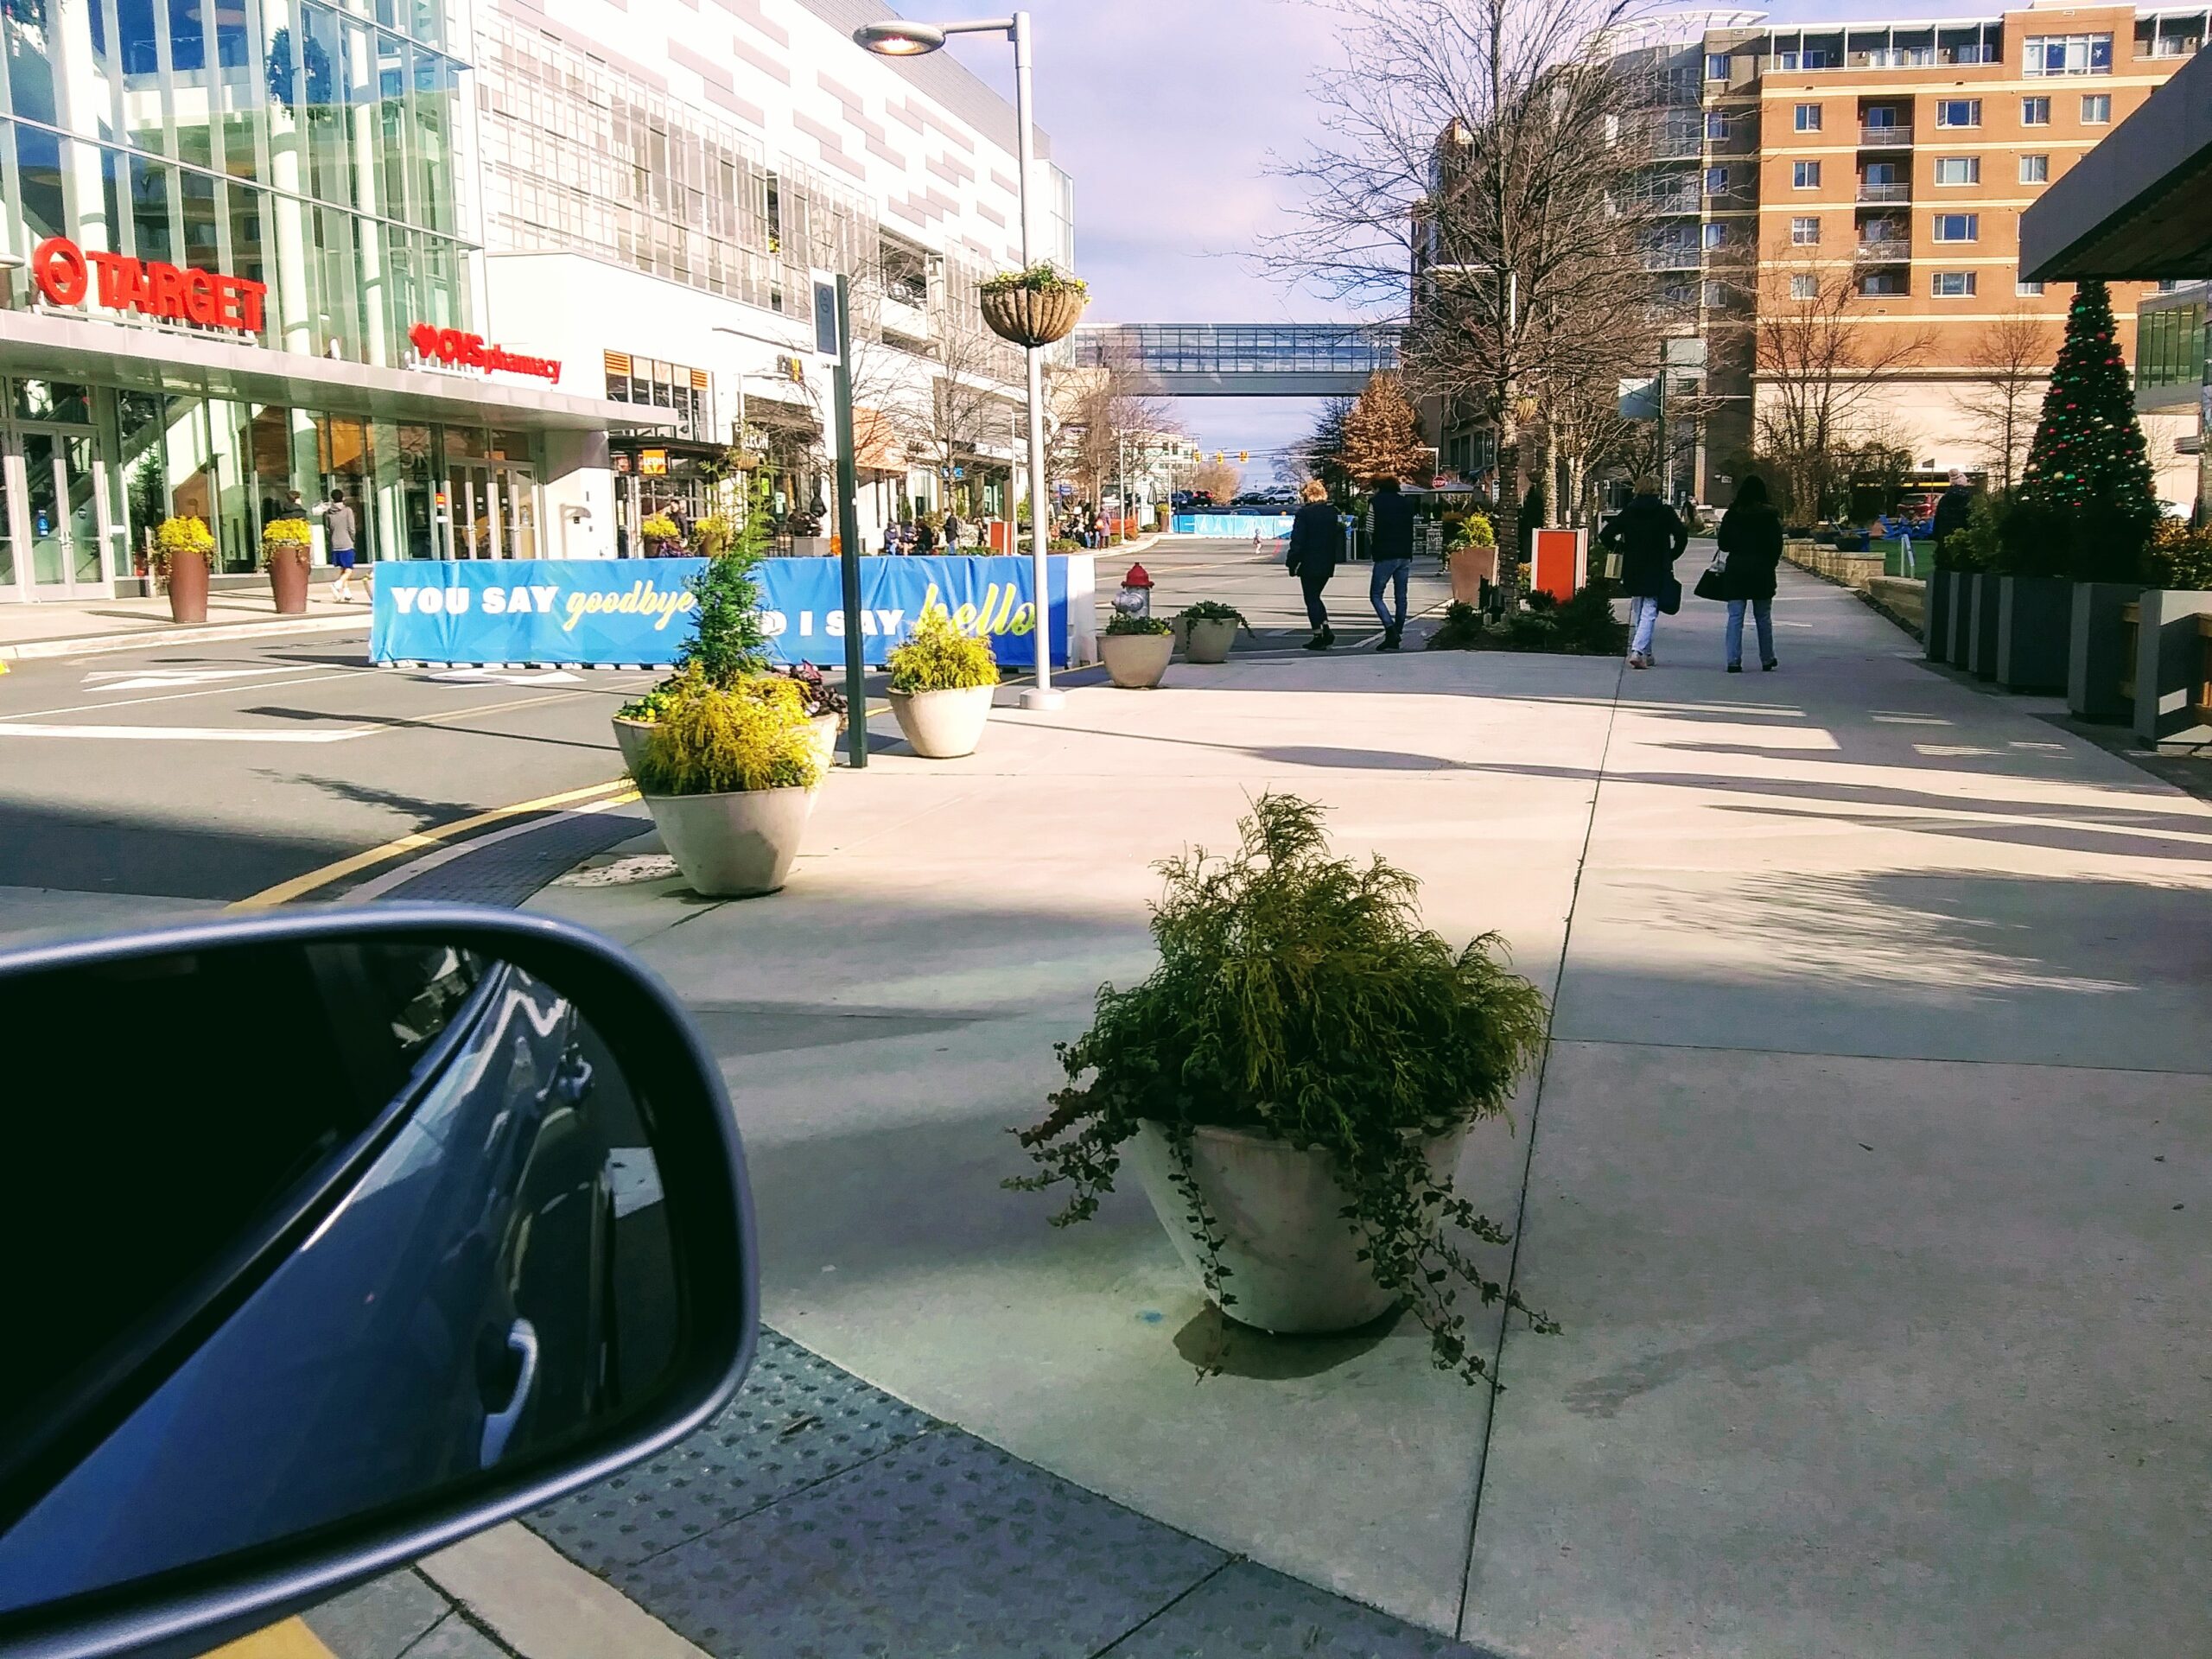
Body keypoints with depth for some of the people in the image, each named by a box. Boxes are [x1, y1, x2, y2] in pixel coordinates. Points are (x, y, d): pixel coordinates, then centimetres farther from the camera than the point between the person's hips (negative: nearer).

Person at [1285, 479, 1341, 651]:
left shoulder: (1304, 513, -12)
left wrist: (1291, 563, -6)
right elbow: (1339, 538, 11)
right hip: (1327, 565, 6)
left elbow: (1297, 541, -12)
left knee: (1312, 599, 1)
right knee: (1315, 597, 20)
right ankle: (1326, 629, 8)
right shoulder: (1333, 512, 6)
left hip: (1309, 564, -6)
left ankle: (1318, 636, -2)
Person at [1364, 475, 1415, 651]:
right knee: (1401, 596, 9)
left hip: (1385, 556, -5)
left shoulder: (1375, 502, -1)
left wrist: (1373, 547, 14)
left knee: (1376, 595, 0)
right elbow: (1411, 529, 13)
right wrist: (1407, 550, 16)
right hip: (1405, 555, 5)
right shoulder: (1406, 503, 13)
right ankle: (1397, 636, 10)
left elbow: (1370, 530, 0)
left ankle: (1391, 629, -18)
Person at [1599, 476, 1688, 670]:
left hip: (1633, 571, 3)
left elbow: (1605, 535, -3)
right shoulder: (1665, 512, -4)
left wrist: (1621, 549, 12)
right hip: (1657, 573, -3)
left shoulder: (1628, 512, 1)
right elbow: (1682, 536, -11)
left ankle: (1645, 654, 22)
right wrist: (1671, 556, 4)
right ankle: (1638, 651, -21)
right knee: (1649, 612, -3)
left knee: (1636, 612, 16)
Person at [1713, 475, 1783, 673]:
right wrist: (1771, 563, 13)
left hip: (1736, 570, -1)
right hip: (1762, 571, 1)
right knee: (1764, 617, 12)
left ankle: (1734, 661, -8)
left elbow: (1723, 544, -3)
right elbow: (1777, 544, -2)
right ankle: (1767, 660, 20)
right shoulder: (1770, 515, -3)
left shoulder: (1732, 515, -3)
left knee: (1735, 617, 0)